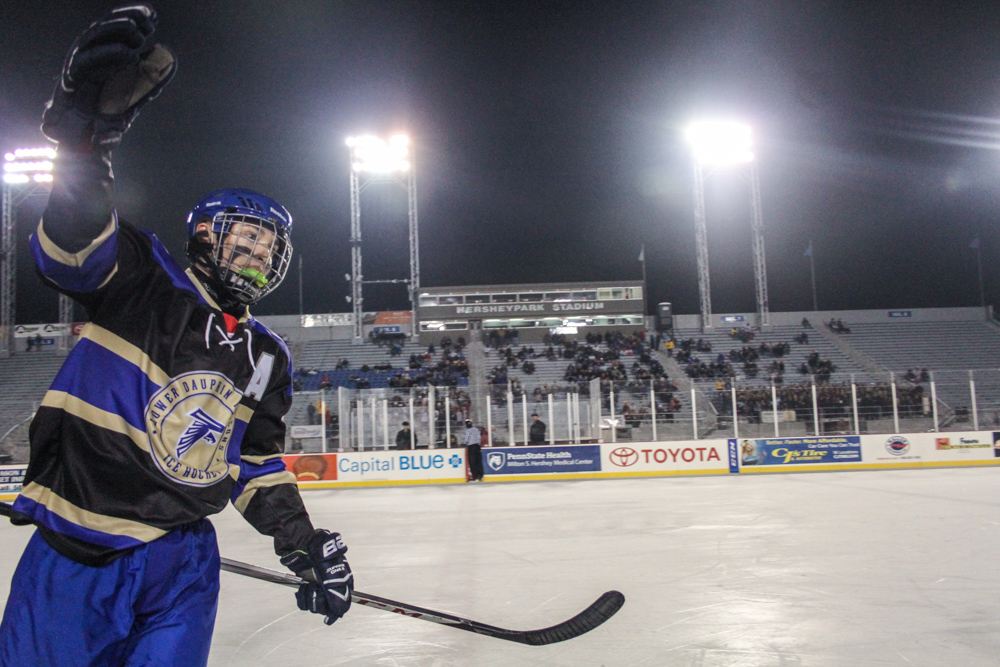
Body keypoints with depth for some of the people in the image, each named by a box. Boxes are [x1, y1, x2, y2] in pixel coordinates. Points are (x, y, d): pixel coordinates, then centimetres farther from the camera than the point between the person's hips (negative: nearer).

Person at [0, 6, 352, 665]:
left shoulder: (267, 357, 12)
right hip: (76, 552, -4)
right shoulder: (147, 280, -3)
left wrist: (305, 544, 5)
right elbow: (69, 244, -23)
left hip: (180, 560, 4)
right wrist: (87, 131, -39)